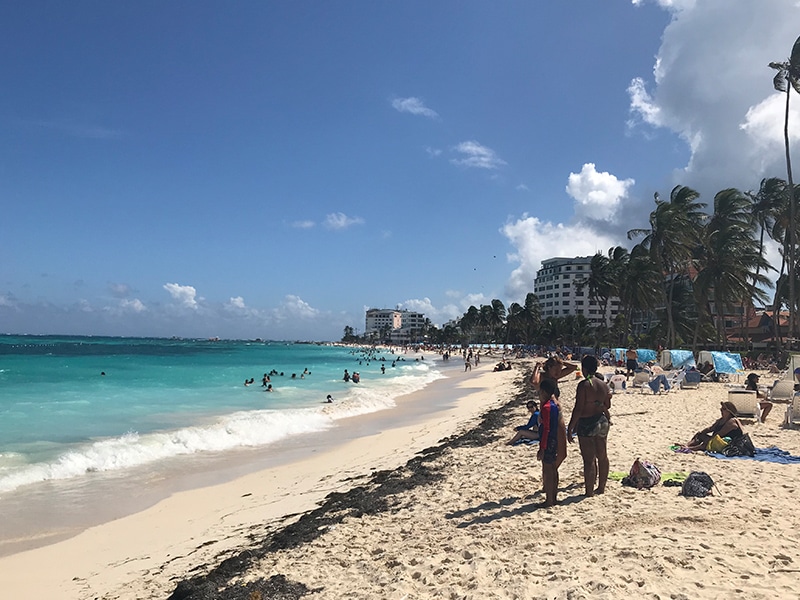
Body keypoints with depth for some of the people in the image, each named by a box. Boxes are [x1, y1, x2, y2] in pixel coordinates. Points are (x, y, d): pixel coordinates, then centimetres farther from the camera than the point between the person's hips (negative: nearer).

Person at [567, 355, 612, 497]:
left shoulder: (584, 385, -17)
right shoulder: (604, 385, 3)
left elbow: (578, 409, -19)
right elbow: (607, 406, 12)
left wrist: (570, 428, -14)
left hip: (586, 424, -7)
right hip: (602, 421, 7)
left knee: (589, 459, -1)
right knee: (603, 457, 16)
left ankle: (589, 491, 4)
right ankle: (601, 487, 28)